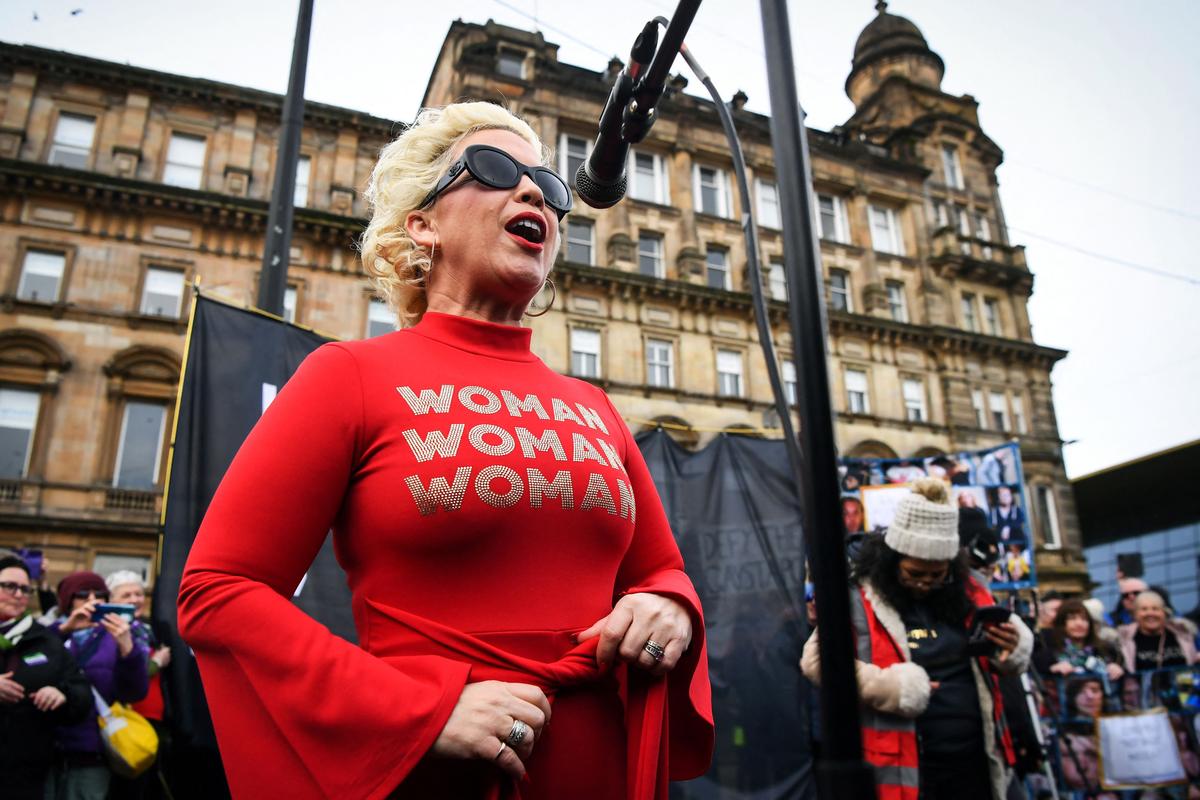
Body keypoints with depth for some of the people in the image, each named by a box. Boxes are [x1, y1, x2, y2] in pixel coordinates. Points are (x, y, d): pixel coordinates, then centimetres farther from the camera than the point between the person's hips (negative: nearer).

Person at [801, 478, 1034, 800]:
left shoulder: (967, 592, 5)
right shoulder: (858, 599, -9)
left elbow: (1010, 657, 17)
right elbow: (817, 659, -14)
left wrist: (1012, 646, -8)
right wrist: (890, 687, -22)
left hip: (974, 761, 5)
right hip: (902, 768, -5)